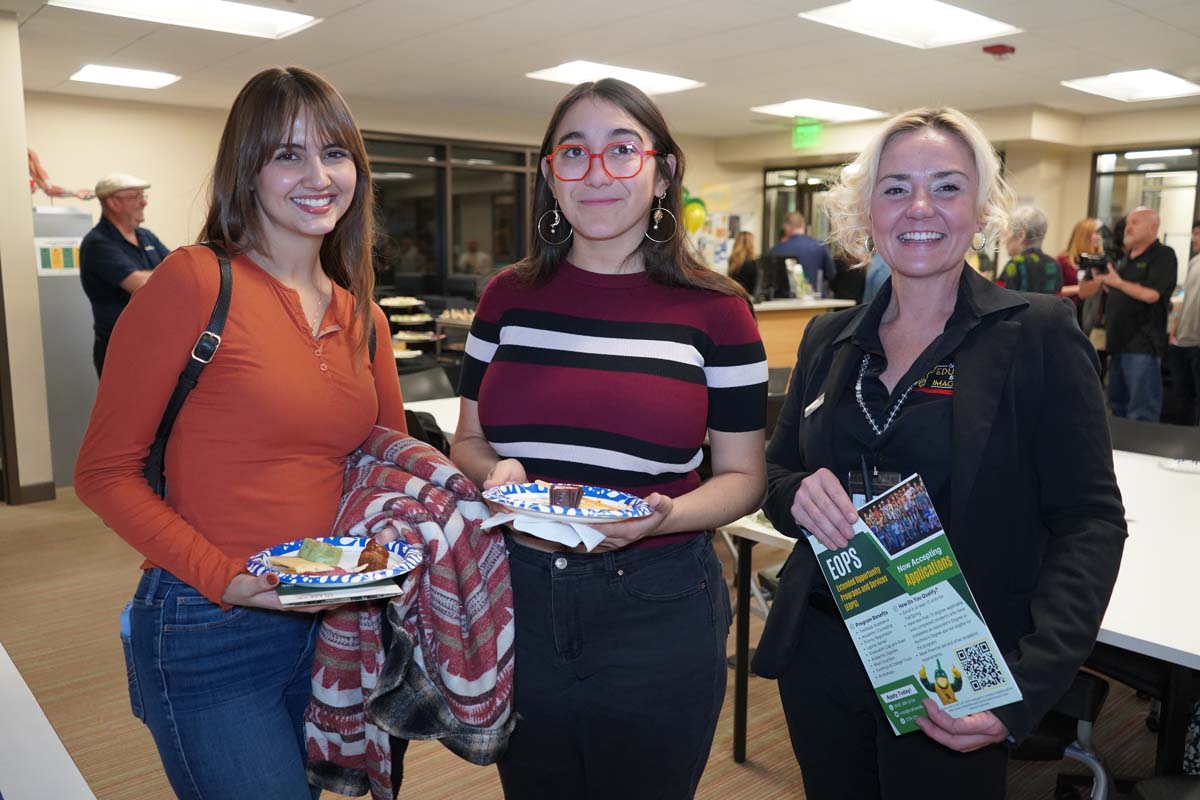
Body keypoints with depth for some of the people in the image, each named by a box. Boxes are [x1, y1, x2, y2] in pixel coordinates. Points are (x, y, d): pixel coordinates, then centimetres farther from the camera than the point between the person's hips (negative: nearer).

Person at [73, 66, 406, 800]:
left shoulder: (364, 317, 5)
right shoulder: (195, 281, -13)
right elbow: (105, 472, -10)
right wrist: (223, 577, -19)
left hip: (331, 625, 6)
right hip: (210, 636, -6)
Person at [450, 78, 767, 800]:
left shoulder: (715, 310, -6)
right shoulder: (509, 297, 2)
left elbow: (743, 477, -1)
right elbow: (468, 441, 10)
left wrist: (667, 514, -20)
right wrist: (495, 473, -13)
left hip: (659, 609, -2)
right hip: (517, 596, 3)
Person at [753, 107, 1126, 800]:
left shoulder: (1039, 334, -8)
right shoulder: (830, 339, 3)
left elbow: (1090, 522, -11)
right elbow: (775, 470, 10)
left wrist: (1028, 685, -23)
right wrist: (796, 493, -14)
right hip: (819, 660, 4)